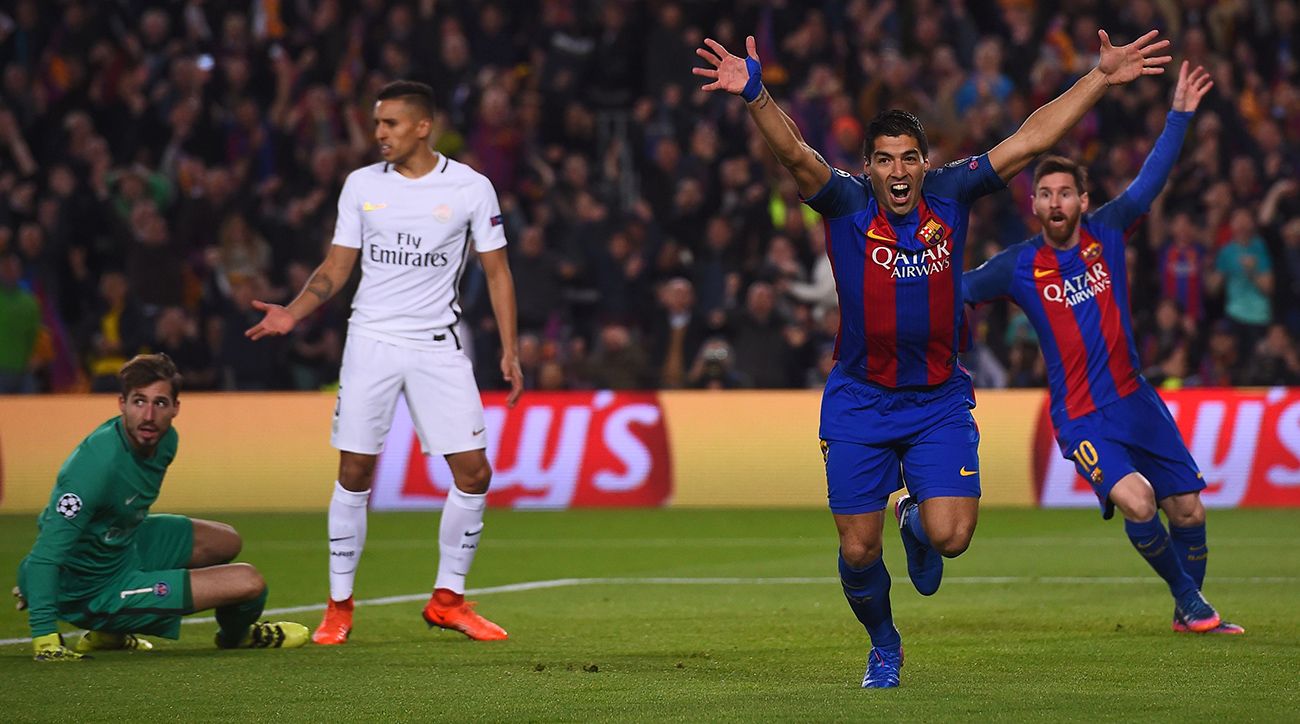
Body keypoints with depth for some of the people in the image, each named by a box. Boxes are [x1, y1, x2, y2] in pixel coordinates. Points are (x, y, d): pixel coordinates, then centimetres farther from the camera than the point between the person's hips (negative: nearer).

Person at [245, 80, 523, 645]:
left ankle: (448, 599, 10)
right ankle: (339, 605, 9)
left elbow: (496, 270, 4)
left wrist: (510, 350, -2)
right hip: (371, 343, 1)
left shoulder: (471, 188, -1)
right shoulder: (361, 184, 4)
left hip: (439, 346, -1)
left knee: (473, 473, -6)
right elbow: (337, 267, 9)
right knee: (355, 474, -3)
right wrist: (292, 313, -8)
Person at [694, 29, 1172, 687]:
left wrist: (1101, 79, -4)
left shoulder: (950, 195, -3)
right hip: (859, 403, -1)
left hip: (940, 402, 1)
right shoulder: (846, 205, -9)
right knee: (857, 552, 1)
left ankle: (914, 522, 25)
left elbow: (1030, 139, -1)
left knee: (949, 536, -13)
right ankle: (883, 645, 32)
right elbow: (794, 154, -27)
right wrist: (755, 95, -45)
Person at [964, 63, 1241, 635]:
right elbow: (954, 292, 5)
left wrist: (1180, 115, -2)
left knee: (1187, 510, 6)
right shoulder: (1019, 266, -5)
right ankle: (1186, 598, -3)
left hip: (1137, 403, 4)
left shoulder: (1105, 233, 2)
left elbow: (1150, 180, 4)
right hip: (1082, 417, -4)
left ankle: (1192, 610, 30)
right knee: (1136, 501, -25)